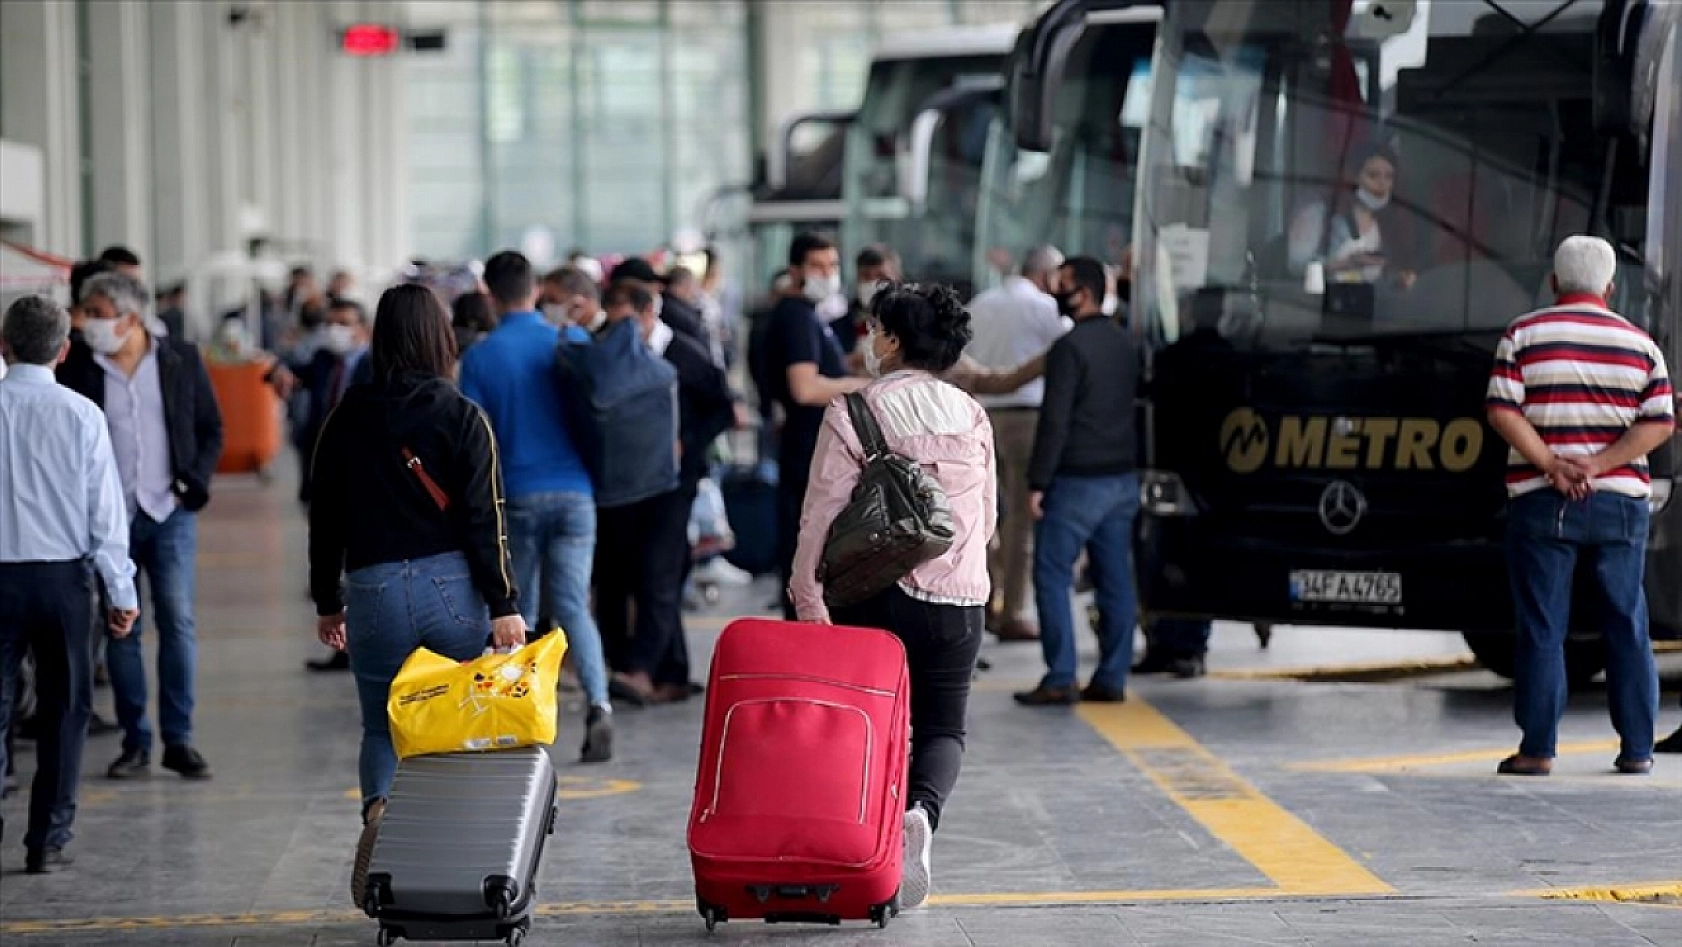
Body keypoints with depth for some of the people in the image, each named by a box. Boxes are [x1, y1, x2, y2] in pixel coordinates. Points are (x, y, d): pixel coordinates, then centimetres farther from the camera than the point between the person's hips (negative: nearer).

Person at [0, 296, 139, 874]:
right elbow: (105, 509, -3)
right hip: (63, 573, 0)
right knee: (63, 710, 8)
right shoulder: (80, 414, -4)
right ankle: (48, 842, 8)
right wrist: (122, 591, 3)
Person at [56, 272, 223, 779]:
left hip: (170, 512, 0)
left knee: (178, 622, -5)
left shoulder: (182, 360, 3)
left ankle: (179, 738, 2)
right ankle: (135, 742, 11)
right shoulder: (76, 367, 0)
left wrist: (194, 482, -4)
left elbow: (212, 429, 9)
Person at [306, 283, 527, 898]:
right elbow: (484, 519, -8)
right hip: (452, 590, -1)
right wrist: (504, 605, -6)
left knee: (381, 727, 11)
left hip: (373, 593, 1)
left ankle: (379, 809, -18)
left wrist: (327, 603, 19)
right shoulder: (461, 417, -4)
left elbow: (325, 519, 9)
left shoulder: (347, 421, 3)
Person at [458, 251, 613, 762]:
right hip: (574, 491, 1)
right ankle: (598, 704, -20)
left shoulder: (480, 357, -4)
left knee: (517, 611, 12)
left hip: (516, 495, -1)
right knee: (573, 606, 0)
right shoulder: (572, 341, 0)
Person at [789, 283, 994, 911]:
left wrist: (807, 595, -7)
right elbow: (989, 514, 13)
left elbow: (822, 513, -11)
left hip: (875, 594, -2)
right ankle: (923, 809, -20)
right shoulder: (972, 416, 5)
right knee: (943, 723, 9)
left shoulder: (854, 413, -7)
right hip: (960, 598, 2)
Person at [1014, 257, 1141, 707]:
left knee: (1052, 575, -2)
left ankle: (1060, 679, -7)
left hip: (1078, 480, -8)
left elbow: (1054, 420, -17)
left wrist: (1037, 482, -14)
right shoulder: (1126, 343, 12)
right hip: (1122, 478, 8)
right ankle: (1111, 678, 9)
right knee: (1115, 579, 7)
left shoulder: (1070, 347, -14)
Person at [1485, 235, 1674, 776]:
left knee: (1543, 628, 1)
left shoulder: (1524, 336, 1)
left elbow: (1502, 412, -9)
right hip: (1621, 500, 2)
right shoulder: (1639, 343, 7)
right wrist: (1598, 465, -9)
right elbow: (1661, 423, -2)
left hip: (1542, 502, -2)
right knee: (1627, 625, 8)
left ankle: (1537, 748, 0)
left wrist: (1551, 465, -11)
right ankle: (1637, 747, 10)